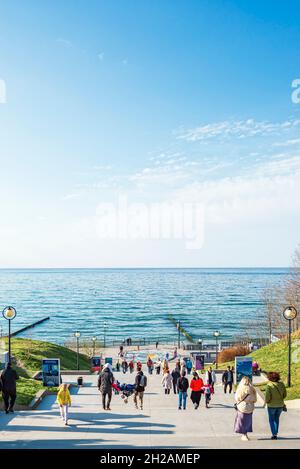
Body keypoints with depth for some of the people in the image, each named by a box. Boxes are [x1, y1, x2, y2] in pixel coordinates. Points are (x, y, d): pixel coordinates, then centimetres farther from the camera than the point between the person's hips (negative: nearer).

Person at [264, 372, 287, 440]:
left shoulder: (269, 385, -20)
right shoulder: (281, 384, -7)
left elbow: (267, 396, -20)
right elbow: (284, 394, 1)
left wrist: (267, 401, 0)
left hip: (272, 405, -4)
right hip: (280, 405, 4)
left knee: (271, 420, 14)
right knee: (276, 419, 22)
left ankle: (274, 435, 7)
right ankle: (275, 433, 24)